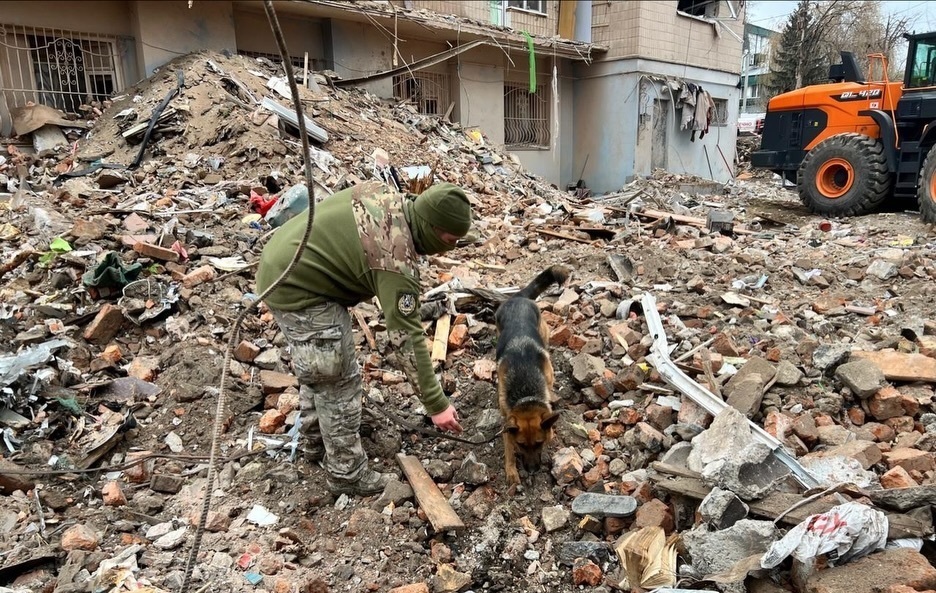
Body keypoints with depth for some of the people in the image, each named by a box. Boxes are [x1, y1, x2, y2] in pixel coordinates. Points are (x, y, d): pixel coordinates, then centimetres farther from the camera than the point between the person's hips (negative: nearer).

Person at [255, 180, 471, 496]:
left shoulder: (389, 195, -2)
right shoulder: (397, 261, -26)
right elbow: (410, 337, -25)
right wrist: (437, 404, -19)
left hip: (283, 263, 10)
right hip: (297, 288, -10)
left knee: (317, 365, 24)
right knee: (339, 380, -1)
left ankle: (317, 440, 43)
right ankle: (346, 475, 13)